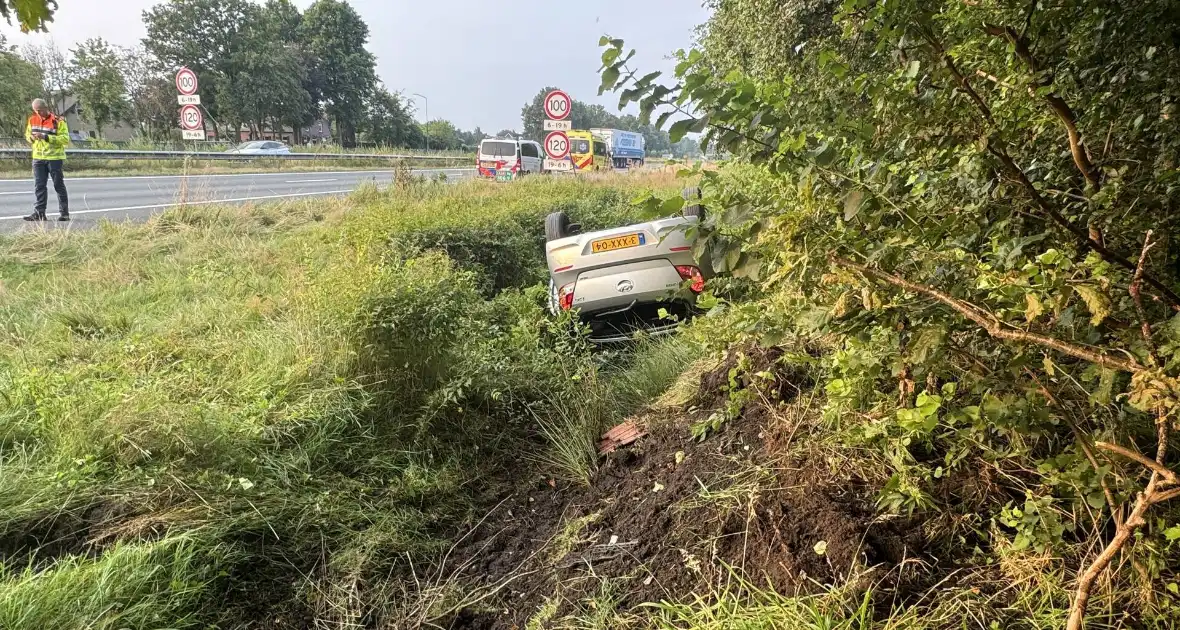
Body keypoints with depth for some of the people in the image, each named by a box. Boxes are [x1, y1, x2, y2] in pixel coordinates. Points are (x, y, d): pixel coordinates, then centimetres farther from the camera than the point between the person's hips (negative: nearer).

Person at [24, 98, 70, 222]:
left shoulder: (58, 121, -10)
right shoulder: (32, 120, 9)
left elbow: (65, 139, -17)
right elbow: (27, 134, 19)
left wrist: (46, 137, -24)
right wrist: (31, 137, -5)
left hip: (54, 157, -5)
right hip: (38, 157, 5)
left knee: (58, 185, 2)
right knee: (39, 186, 4)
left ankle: (64, 213, 10)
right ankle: (39, 213, 7)